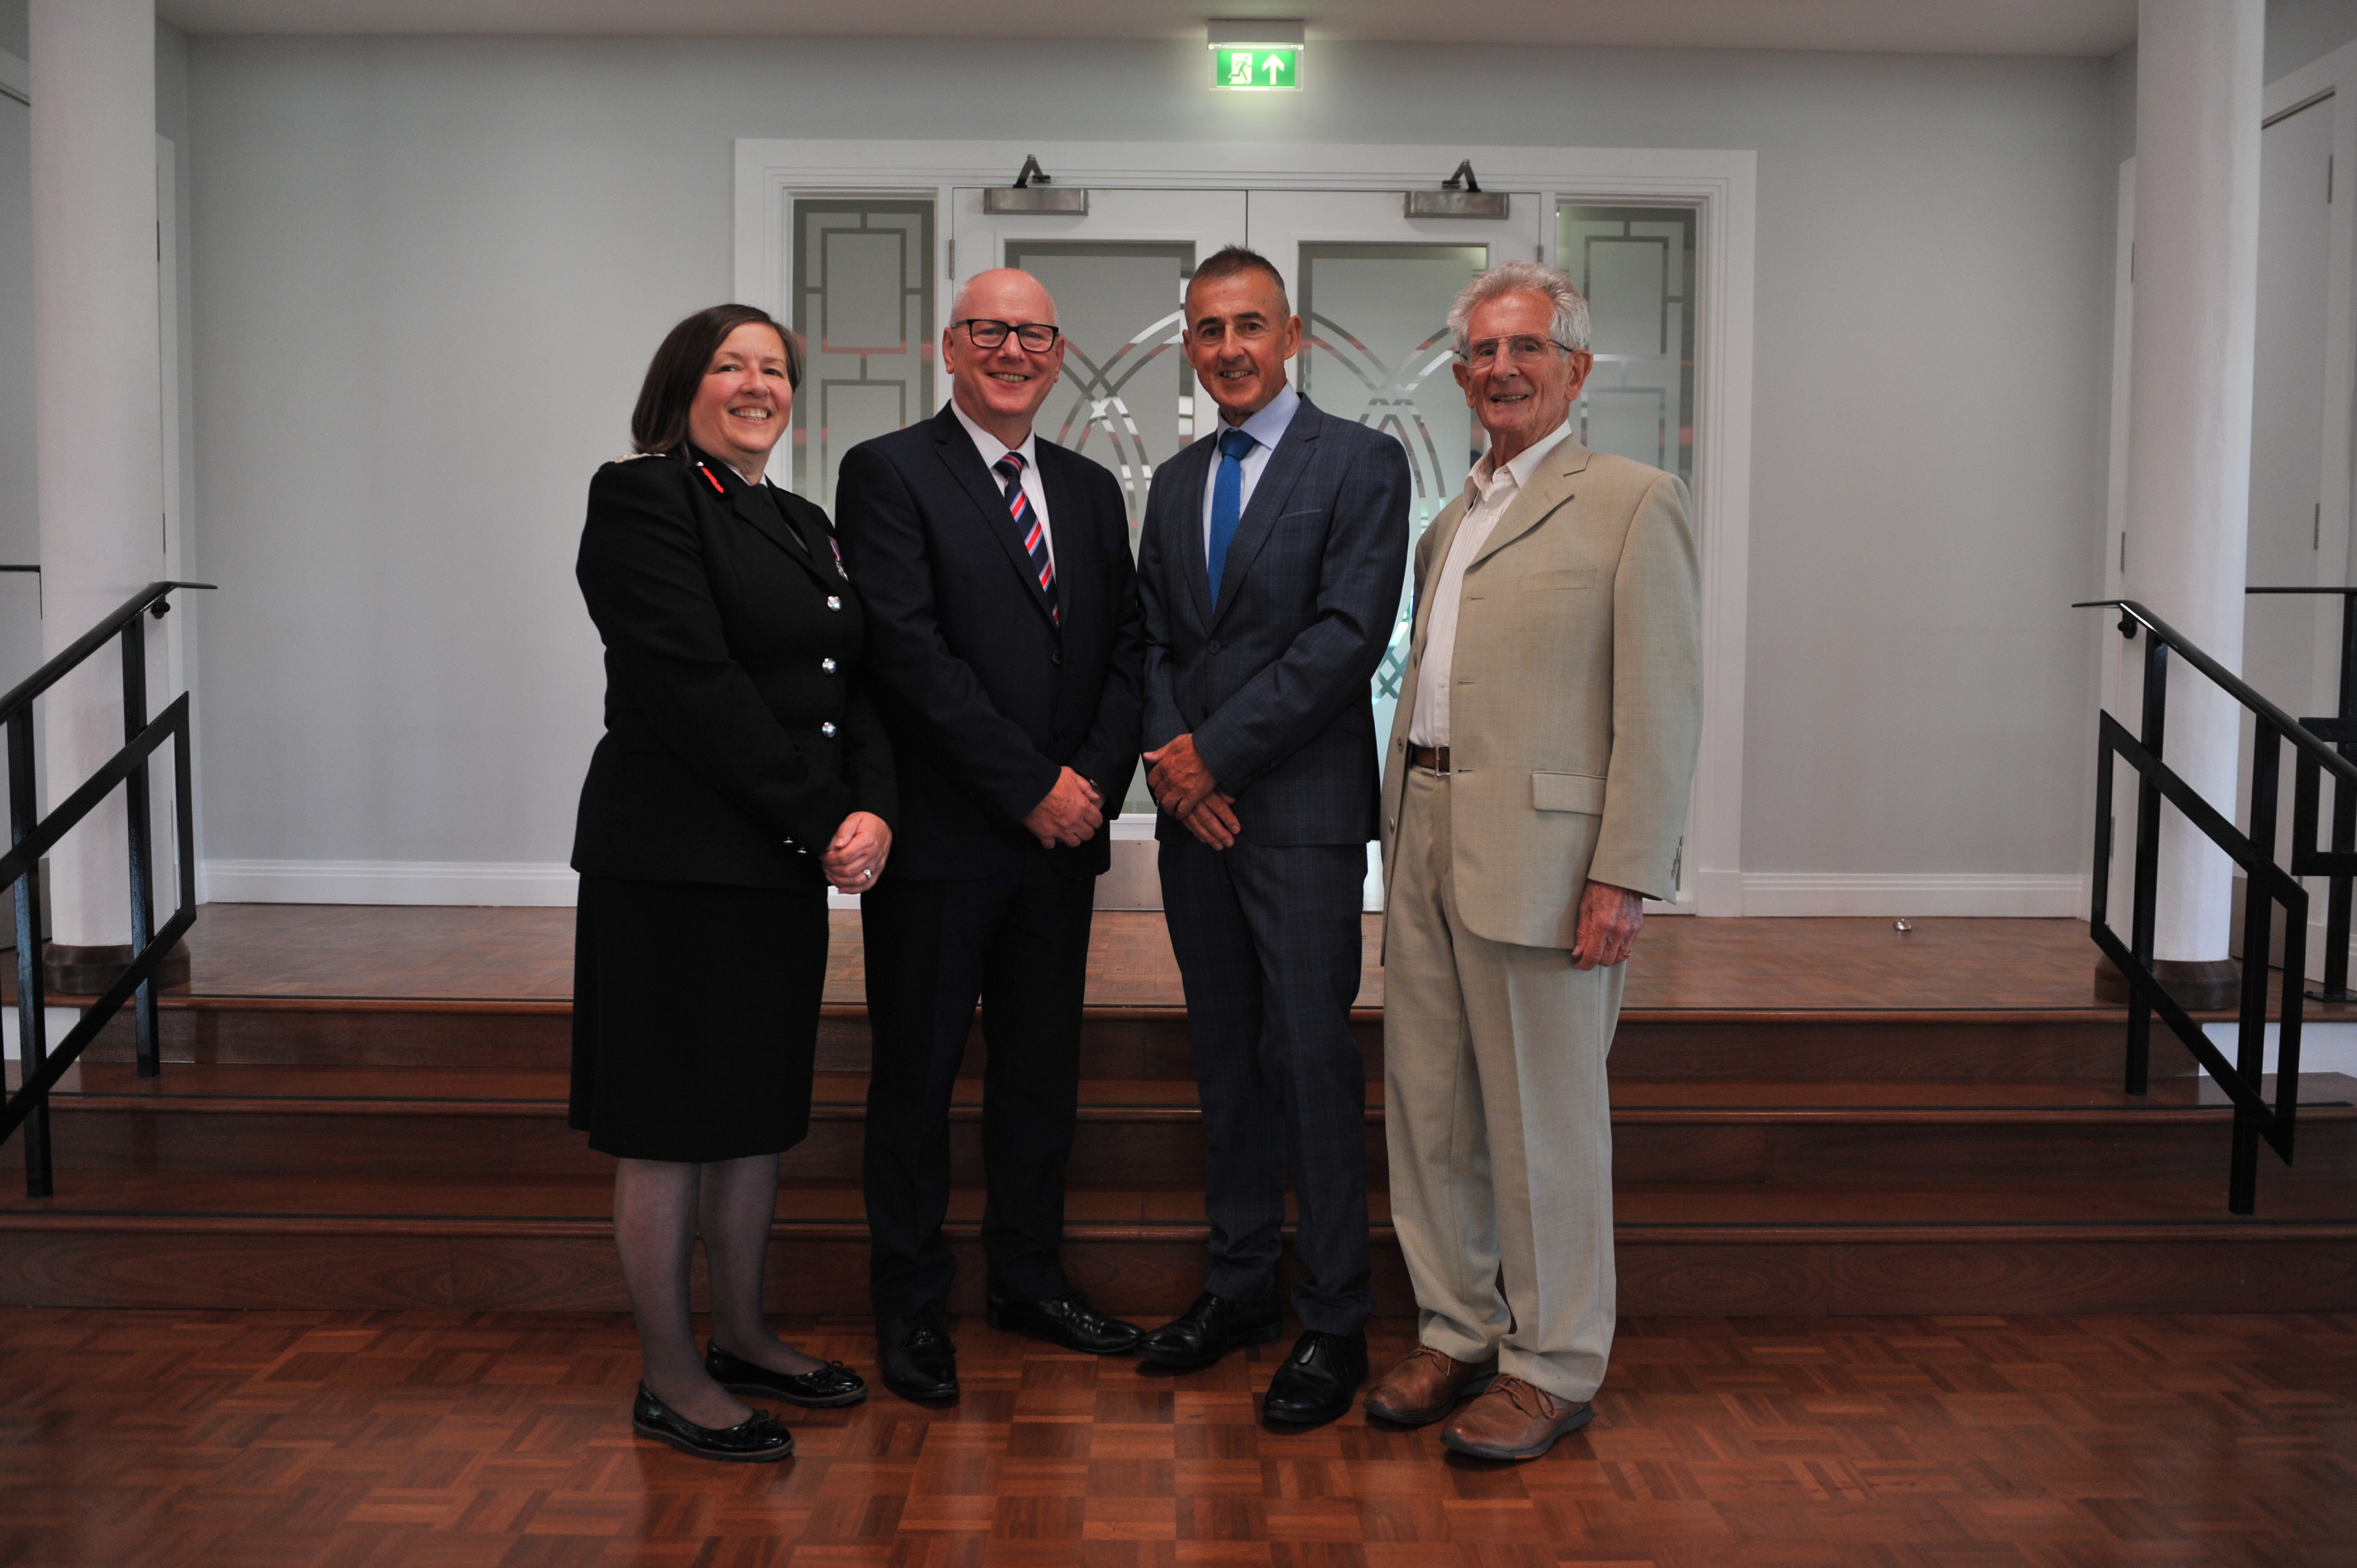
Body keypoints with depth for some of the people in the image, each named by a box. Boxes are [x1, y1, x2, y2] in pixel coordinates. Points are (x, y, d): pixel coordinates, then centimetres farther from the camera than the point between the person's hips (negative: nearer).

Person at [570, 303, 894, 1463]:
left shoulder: (801, 524, 17)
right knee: (671, 1121, 2)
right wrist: (822, 821, -15)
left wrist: (872, 807, -7)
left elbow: (853, 683, 11)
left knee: (759, 1105, 15)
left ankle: (741, 1337, 29)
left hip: (788, 862, 8)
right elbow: (692, 686, -17)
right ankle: (669, 1379, 14)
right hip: (679, 859, -8)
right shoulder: (643, 498, -8)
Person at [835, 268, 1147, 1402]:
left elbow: (1125, 646, 11)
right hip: (941, 834, -5)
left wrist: (1095, 776, -6)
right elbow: (911, 653, -14)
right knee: (917, 1074, 6)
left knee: (1043, 1067, 14)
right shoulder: (888, 472, -4)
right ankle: (908, 1302, 20)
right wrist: (1030, 787, -16)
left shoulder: (1091, 489, 15)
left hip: (1064, 833, 6)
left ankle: (1029, 1278, 29)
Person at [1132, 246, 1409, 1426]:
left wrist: (1217, 753, -13)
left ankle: (1335, 1321, 9)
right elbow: (1153, 639, 15)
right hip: (1193, 810, 6)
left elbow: (1348, 634, -13)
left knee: (1312, 1058, -3)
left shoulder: (1363, 464, -2)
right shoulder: (1174, 482, 17)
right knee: (1225, 1055, 12)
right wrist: (1170, 755, -4)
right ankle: (1239, 1283, 25)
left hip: (1302, 809, -6)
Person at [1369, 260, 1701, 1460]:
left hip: (1539, 852, -7)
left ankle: (1552, 1366, 19)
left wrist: (1624, 877, -16)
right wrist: (1403, 830, 9)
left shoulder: (1633, 503, -4)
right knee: (1426, 1103, 12)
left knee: (1543, 1120, 3)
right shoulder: (1450, 519, 18)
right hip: (1425, 836, 7)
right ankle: (1456, 1330, 28)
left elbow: (1662, 703, -11)